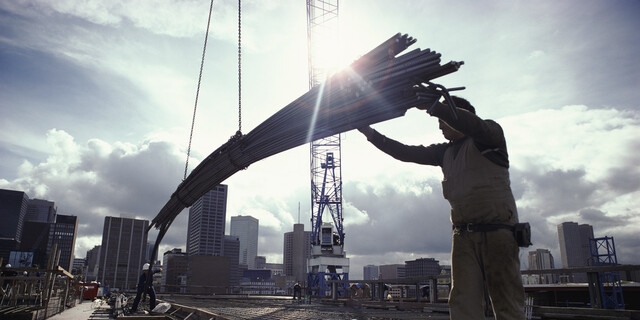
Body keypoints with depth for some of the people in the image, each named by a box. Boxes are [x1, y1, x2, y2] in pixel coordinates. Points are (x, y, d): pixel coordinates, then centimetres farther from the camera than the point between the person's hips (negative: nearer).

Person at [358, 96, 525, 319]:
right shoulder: (446, 152, 21)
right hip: (464, 236, 5)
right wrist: (371, 134, 15)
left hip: (497, 233, -5)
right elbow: (407, 153, 20)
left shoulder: (490, 134, 5)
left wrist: (431, 105, -22)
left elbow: (472, 124, -19)